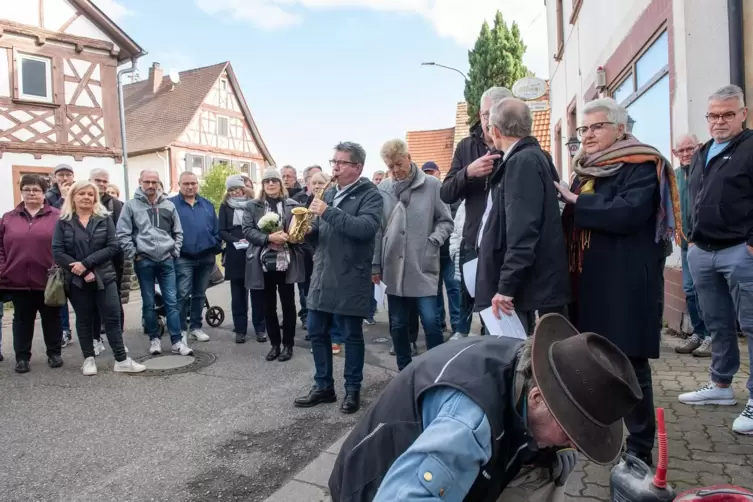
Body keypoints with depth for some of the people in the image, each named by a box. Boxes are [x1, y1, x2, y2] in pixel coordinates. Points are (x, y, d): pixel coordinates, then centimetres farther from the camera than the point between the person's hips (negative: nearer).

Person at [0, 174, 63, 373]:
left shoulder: (57, 216, 0)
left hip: (48, 279, -2)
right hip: (18, 280, 3)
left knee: (51, 317, 9)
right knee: (22, 319, 11)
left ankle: (54, 353, 22)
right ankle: (22, 357, 21)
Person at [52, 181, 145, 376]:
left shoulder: (104, 219, 2)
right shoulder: (63, 222, 1)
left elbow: (113, 247, -6)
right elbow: (57, 252, -6)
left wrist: (86, 262, -16)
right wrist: (83, 272, -14)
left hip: (104, 277, 0)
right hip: (77, 280, 0)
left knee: (113, 317, -2)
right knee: (84, 320, 10)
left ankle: (121, 360, 3)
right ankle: (89, 359, 21)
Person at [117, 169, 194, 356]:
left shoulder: (168, 205, 7)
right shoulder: (131, 205, 0)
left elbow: (178, 232, 13)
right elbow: (123, 234, -4)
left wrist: (175, 252, 5)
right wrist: (134, 255, -7)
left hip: (167, 260, 2)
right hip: (144, 261, -1)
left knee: (171, 301, 1)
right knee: (149, 303, 8)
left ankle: (177, 341, 5)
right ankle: (154, 338, 21)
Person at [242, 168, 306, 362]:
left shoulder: (293, 205, 4)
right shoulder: (252, 206, 5)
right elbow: (247, 230, -4)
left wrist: (285, 237, -16)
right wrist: (269, 238, -19)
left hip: (287, 262, -1)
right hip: (263, 263, 1)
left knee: (288, 304, 6)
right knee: (268, 306, 9)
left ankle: (288, 344, 19)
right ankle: (274, 344, 23)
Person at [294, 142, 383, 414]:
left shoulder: (369, 194, -7)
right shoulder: (329, 193, 14)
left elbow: (366, 228, -25)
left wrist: (328, 212, -24)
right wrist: (307, 230, -3)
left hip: (350, 279, -7)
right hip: (322, 274, 7)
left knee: (352, 335, 6)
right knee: (317, 331, 11)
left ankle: (352, 389, 21)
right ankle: (323, 386, 26)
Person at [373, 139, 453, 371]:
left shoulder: (432, 185, -2)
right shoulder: (383, 189, 4)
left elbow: (446, 221, 2)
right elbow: (377, 230, 7)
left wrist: (432, 243, -13)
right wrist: (375, 264, 6)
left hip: (423, 267, -3)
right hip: (394, 268, 3)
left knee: (431, 321, -4)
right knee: (398, 325, 11)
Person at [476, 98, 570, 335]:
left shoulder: (522, 161, -15)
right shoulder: (533, 157, 14)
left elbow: (523, 230, -23)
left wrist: (506, 286, -23)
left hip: (524, 285, -9)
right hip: (526, 280, 9)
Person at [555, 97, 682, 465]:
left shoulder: (640, 167, -6)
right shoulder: (586, 170, 17)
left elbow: (628, 213, -24)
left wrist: (576, 202, -15)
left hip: (625, 284, -7)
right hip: (587, 282, 7)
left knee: (629, 366, 0)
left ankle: (640, 448, 15)